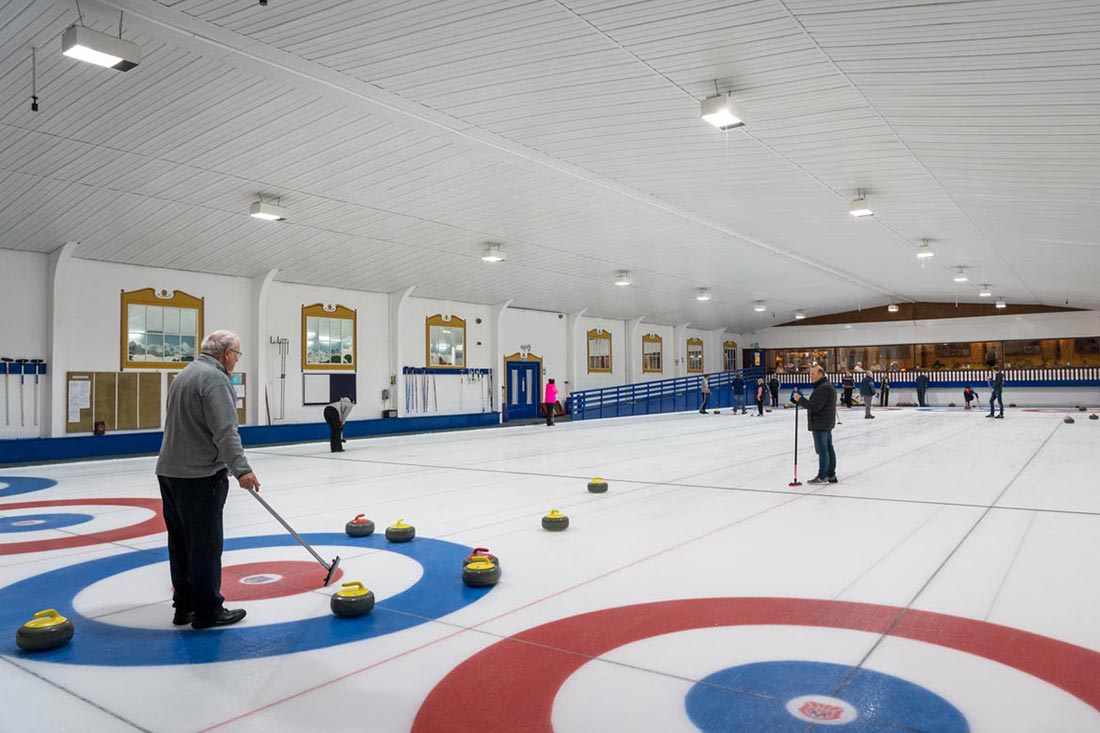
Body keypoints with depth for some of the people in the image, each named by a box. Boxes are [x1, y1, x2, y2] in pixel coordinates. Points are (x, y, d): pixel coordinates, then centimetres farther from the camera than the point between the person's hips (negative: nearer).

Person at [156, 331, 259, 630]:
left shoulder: (186, 373, 19)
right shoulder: (214, 378, -13)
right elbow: (224, 429, -24)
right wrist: (240, 468, -29)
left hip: (170, 471, 10)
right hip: (199, 475, -10)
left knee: (181, 542, 14)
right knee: (204, 544, -2)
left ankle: (184, 606, 22)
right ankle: (207, 611, 5)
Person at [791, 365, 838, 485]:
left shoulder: (823, 388, -19)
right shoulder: (828, 385, 16)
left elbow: (814, 406, -25)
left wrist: (800, 399, -19)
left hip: (820, 424, -11)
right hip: (826, 423, 11)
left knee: (822, 450, -5)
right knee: (828, 448, 13)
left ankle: (822, 476, 0)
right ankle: (831, 475, 18)